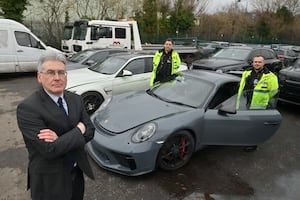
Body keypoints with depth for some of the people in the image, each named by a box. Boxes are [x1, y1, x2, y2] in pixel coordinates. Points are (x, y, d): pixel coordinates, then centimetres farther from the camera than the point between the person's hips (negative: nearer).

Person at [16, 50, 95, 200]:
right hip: (50, 182, -5)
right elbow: (49, 149, -28)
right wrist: (78, 130, -16)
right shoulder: (27, 108, -21)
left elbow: (90, 131, -6)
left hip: (77, 173, 5)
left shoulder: (75, 99, -2)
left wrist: (61, 139, -22)